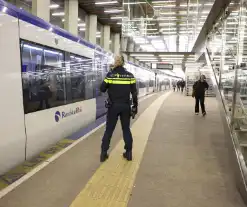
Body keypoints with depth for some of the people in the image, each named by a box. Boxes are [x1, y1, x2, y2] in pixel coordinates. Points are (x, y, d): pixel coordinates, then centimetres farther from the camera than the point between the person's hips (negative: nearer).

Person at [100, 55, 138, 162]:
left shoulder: (110, 74, -7)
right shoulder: (130, 75, -1)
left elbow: (102, 89, -3)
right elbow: (134, 92, -1)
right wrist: (135, 105, 7)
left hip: (113, 106, -1)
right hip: (125, 106, 2)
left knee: (109, 129, 9)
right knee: (126, 129, 14)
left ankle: (103, 153, 13)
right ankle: (128, 153, 18)